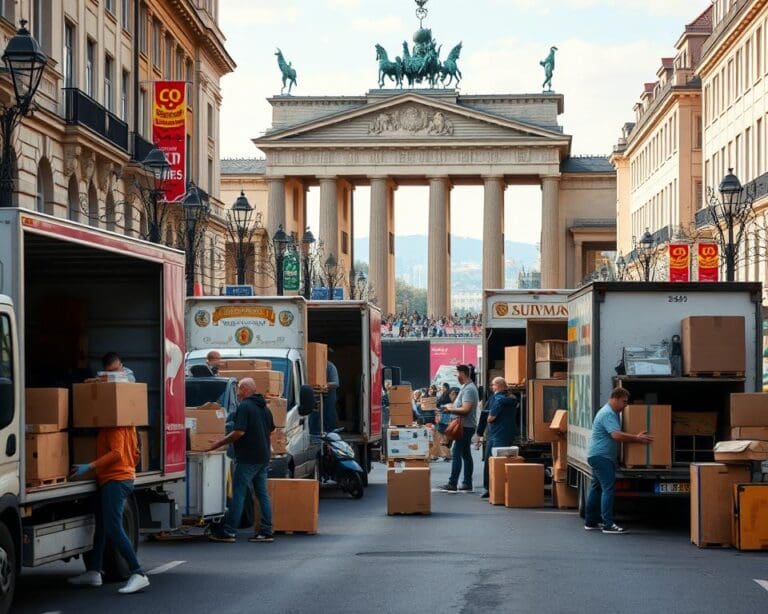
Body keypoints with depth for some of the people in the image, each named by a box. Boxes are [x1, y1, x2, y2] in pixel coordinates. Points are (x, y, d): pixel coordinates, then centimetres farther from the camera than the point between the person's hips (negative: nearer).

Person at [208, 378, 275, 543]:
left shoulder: (244, 407, -13)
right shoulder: (264, 408, 14)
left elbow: (239, 432, -21)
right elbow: (271, 429, 25)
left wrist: (218, 445, -16)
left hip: (247, 458, -8)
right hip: (263, 457, 8)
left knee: (238, 494, -5)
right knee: (262, 494, 9)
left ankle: (229, 532, -5)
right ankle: (266, 531, 7)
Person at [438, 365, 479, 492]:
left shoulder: (468, 389, -17)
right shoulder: (467, 387, 15)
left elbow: (465, 409, -25)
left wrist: (451, 409, -13)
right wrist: (451, 408, 7)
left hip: (466, 426, -11)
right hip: (466, 426, 11)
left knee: (456, 454, -10)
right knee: (466, 454, 11)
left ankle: (452, 484, -11)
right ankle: (467, 483, 14)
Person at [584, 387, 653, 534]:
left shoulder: (612, 413, 17)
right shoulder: (608, 414, -18)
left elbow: (617, 435, 23)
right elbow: (616, 435, -29)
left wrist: (636, 437, 10)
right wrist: (637, 439, -23)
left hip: (598, 456, 11)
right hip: (601, 456, -11)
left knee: (596, 488, 14)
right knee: (608, 488, -14)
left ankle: (591, 522, 19)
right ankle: (608, 525, -17)